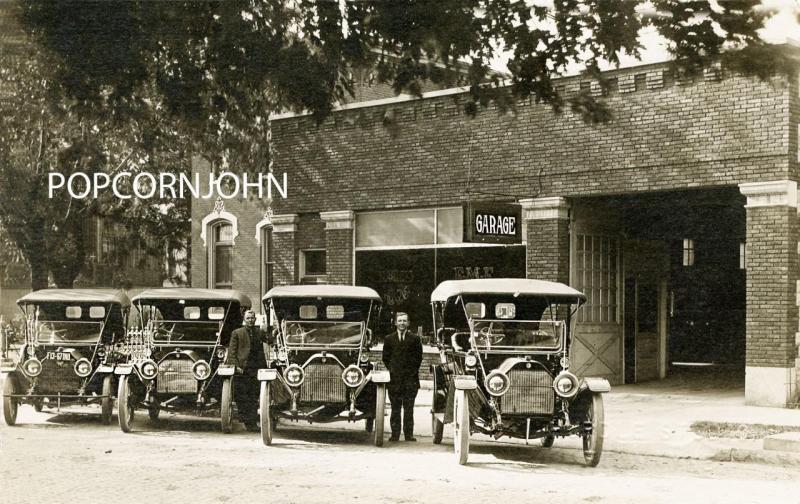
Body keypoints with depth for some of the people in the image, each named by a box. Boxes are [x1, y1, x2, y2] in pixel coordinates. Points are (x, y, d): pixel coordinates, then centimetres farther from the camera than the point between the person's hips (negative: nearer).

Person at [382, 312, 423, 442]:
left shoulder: (415, 339, 6)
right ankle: (395, 434, 5)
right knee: (395, 409, 2)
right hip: (394, 378, 1)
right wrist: (391, 370, 3)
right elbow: (386, 358, 12)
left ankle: (409, 434, 4)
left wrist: (412, 371, 1)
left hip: (410, 378, -1)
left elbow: (418, 357, 7)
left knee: (409, 409, 1)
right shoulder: (389, 339, 10)